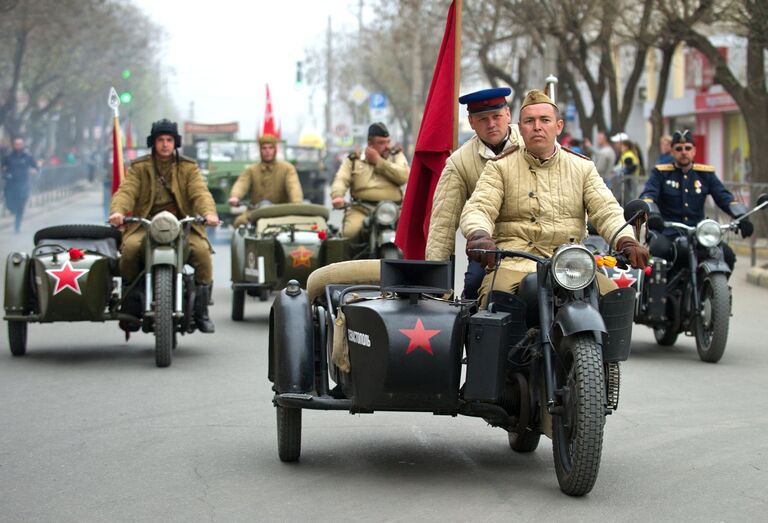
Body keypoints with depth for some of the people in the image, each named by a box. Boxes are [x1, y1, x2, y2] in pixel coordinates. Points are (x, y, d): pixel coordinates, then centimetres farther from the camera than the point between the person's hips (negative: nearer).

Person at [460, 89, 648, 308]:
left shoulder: (582, 167, 16)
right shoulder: (500, 167, 9)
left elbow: (606, 210, 5)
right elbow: (478, 208, -4)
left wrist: (626, 240, -17)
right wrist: (479, 235, -29)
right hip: (514, 263, -2)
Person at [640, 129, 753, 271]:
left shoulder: (706, 174, 14)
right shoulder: (661, 173, 6)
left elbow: (724, 197, 5)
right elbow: (648, 195, -8)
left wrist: (741, 217, -15)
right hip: (667, 232, -3)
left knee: (727, 254, -20)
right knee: (659, 249, -36)